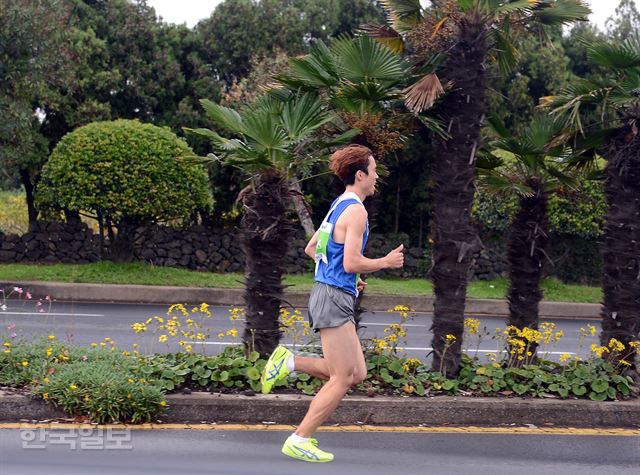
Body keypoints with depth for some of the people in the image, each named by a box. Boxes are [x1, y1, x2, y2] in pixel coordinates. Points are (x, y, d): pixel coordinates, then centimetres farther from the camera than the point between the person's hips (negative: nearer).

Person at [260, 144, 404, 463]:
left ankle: (288, 362, 9)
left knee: (357, 374, 11)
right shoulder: (355, 211, -13)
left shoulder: (339, 206, 16)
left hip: (329, 294, 10)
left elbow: (310, 249, 24)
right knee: (343, 379, -4)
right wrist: (386, 262, -6)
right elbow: (352, 263, -21)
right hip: (334, 298, -10)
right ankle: (299, 441, 0)